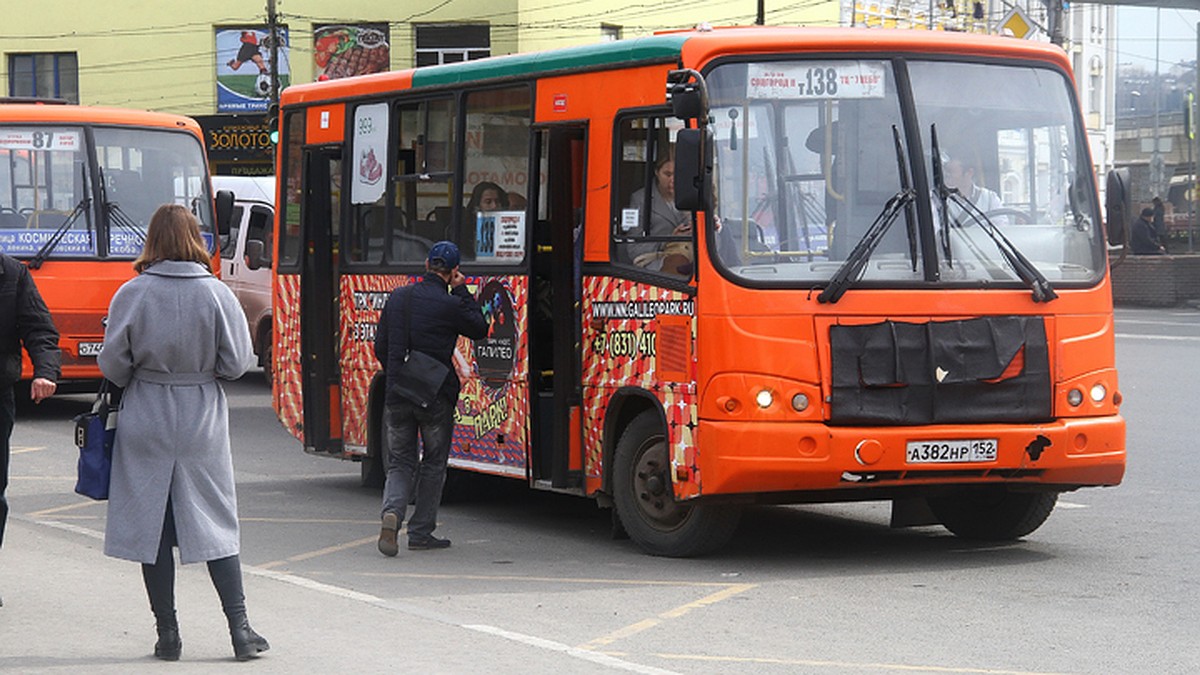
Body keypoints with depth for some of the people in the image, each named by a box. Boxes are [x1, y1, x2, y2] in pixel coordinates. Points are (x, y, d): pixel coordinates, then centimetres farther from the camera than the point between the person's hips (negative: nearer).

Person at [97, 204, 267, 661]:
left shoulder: (132, 294, -9)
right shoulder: (217, 294, -8)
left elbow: (113, 365, -5)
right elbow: (238, 363, -6)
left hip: (146, 422, -1)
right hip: (202, 424, 1)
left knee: (151, 525, 7)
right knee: (215, 525, 9)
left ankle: (167, 634, 9)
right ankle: (240, 628, 5)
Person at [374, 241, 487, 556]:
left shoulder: (398, 297, 5)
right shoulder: (450, 304, -12)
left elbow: (381, 347, 11)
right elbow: (479, 329, 5)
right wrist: (462, 291, 5)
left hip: (397, 396, 4)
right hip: (435, 397, -4)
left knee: (401, 463, 11)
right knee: (433, 464, 11)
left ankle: (391, 513, -16)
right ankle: (421, 532, 13)